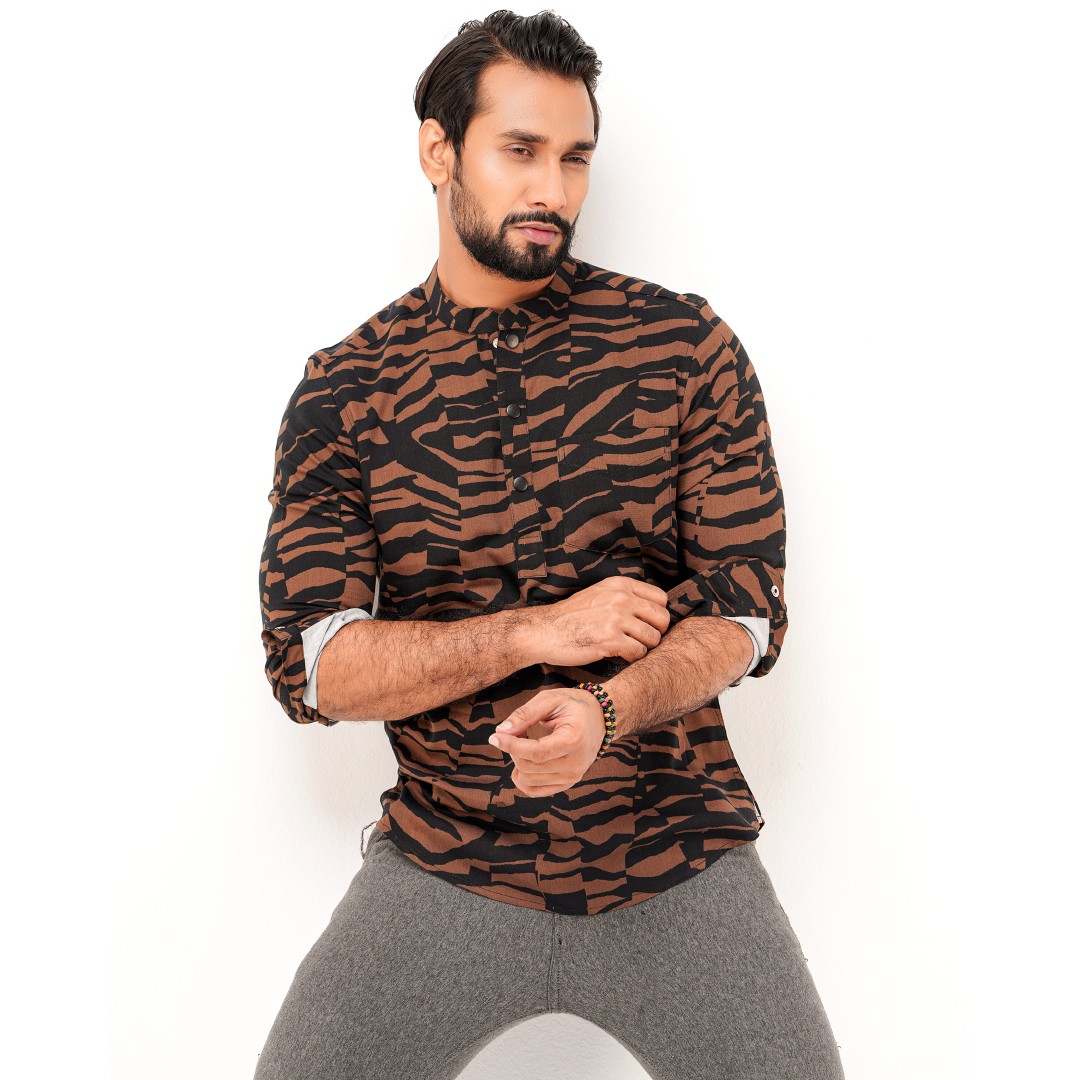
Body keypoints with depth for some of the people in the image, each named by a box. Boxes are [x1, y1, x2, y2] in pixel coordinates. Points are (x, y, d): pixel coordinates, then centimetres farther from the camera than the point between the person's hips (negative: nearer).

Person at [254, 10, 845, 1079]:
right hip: (446, 863, 0)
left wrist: (606, 710, -23)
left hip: (681, 858, 1)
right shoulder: (343, 389, -1)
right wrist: (536, 633, -19)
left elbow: (745, 610, -4)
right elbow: (309, 665, -7)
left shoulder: (691, 347, -1)